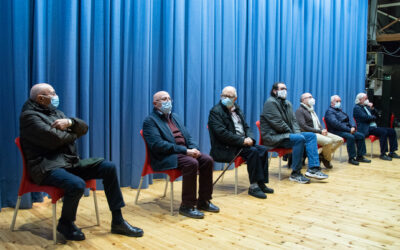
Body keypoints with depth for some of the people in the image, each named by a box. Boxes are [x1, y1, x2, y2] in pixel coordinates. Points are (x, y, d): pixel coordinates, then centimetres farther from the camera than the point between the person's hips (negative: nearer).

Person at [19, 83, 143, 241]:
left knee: (109, 167, -5)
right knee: (77, 185, -35)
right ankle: (65, 224, -2)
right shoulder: (29, 116, -6)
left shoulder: (55, 113, 20)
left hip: (71, 162, 8)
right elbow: (54, 139, -18)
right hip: (47, 167, -8)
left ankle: (117, 221, -1)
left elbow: (84, 128, 13)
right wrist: (73, 134, 2)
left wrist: (70, 122, -9)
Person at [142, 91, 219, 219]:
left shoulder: (175, 117, 22)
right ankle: (187, 206, -19)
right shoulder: (150, 120, -4)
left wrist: (194, 148, -5)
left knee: (207, 160, -14)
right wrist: (185, 151, -21)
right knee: (192, 163, -31)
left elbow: (188, 137, 19)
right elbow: (158, 145, -17)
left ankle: (204, 201, -2)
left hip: (185, 151, 8)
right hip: (165, 157, -7)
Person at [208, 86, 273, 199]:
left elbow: (246, 127, 17)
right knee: (253, 151, -25)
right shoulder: (216, 111, -9)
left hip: (242, 142, 8)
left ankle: (261, 183, -4)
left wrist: (250, 138, -6)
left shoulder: (237, 109, 17)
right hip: (226, 148, -8)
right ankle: (253, 186, -18)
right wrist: (242, 141, -20)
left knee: (263, 150, -10)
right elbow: (222, 133, -19)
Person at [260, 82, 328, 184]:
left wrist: (297, 132, -3)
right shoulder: (271, 102, -10)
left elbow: (293, 120, 16)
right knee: (299, 139, -29)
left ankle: (313, 168, -12)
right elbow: (278, 123, -17)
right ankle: (295, 173, -21)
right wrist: (292, 133, -10)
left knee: (311, 135, -3)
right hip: (273, 137, -9)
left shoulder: (287, 103, 19)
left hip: (285, 134, 9)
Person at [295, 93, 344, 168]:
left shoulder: (311, 110, 25)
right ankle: (326, 159, -5)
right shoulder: (300, 110, -4)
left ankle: (322, 155, -4)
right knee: (328, 141, -32)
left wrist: (322, 130, 0)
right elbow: (303, 127, -16)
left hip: (319, 133, 9)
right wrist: (319, 131, -15)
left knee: (339, 140, -5)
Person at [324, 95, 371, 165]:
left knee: (361, 136, -6)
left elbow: (347, 121, 24)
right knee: (351, 137, -31)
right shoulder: (330, 111, -7)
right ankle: (351, 158, -22)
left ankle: (360, 156, -2)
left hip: (346, 130, 9)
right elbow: (336, 124, -21)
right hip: (336, 131, -9)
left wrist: (352, 127, 2)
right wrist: (349, 129, -21)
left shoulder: (339, 110, 24)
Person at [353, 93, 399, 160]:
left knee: (392, 131, -4)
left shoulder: (366, 106, 22)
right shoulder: (357, 108, -4)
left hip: (374, 127, 9)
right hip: (366, 129, -9)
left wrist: (372, 108, 4)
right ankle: (383, 154, -23)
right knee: (383, 132, -29)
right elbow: (365, 117, -17)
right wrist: (373, 117, 1)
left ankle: (392, 152, 1)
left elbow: (375, 115, 20)